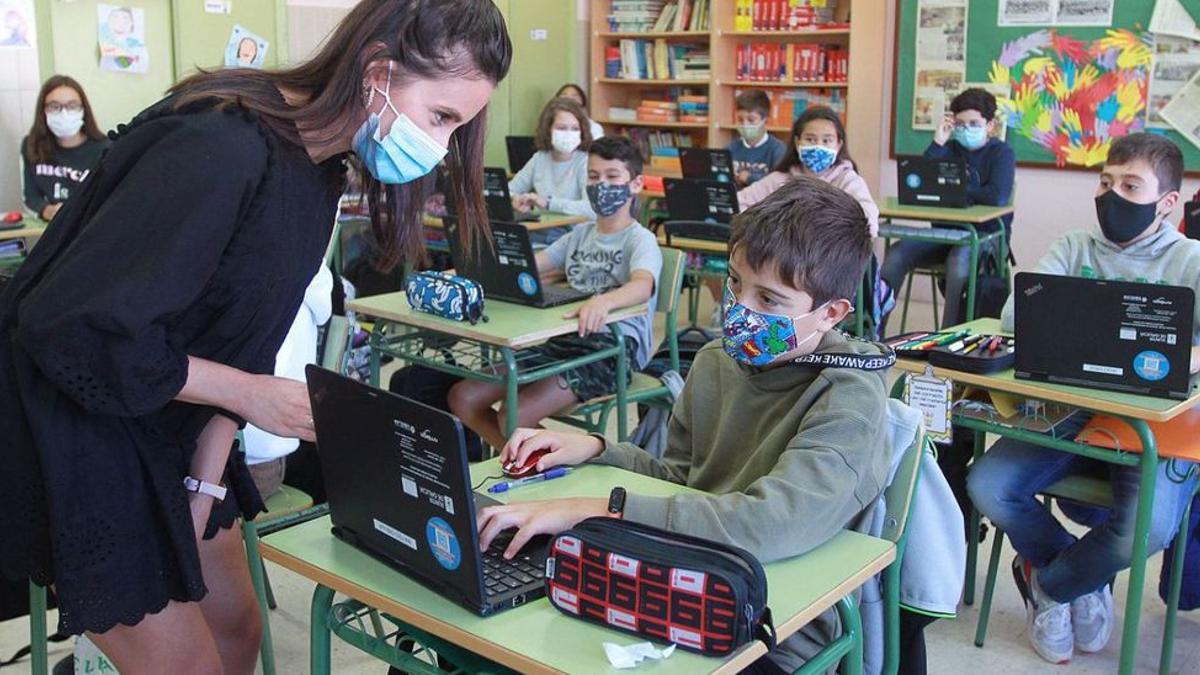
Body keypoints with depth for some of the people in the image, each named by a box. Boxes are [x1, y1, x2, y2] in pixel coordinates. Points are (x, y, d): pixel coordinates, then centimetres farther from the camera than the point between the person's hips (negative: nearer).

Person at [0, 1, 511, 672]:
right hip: (65, 422, -8)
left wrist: (207, 480, -2)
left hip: (162, 429, 8)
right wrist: (246, 394, -22)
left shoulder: (321, 170, 1)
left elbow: (242, 340, 3)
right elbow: (66, 324, -28)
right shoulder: (219, 149, -29)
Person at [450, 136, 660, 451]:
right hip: (564, 340, 8)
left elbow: (643, 285, -25)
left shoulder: (640, 240, -3)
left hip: (614, 347, -7)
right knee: (462, 398, -5)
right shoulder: (580, 234, 20)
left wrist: (604, 301, -48)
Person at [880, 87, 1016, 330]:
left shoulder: (1001, 153, -2)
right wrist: (937, 144, -9)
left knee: (959, 259, -37)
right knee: (897, 254, -19)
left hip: (986, 234, -5)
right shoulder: (950, 148, 12)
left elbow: (998, 196, -21)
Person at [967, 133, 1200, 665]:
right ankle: (1084, 580, 11)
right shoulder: (1075, 248, 9)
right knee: (987, 485, -19)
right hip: (1073, 409, 3)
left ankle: (1046, 582, 7)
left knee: (1146, 529, -30)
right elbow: (1015, 314, -5)